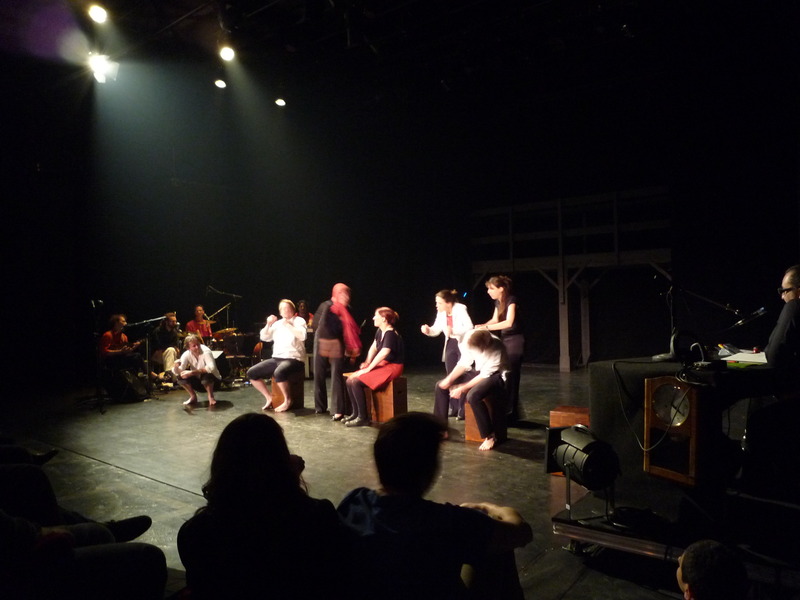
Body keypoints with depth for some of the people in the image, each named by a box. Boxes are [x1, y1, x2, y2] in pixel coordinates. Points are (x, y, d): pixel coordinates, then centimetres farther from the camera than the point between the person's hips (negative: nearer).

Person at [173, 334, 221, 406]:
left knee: (206, 376, -37)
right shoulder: (186, 354, -14)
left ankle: (211, 397, -7)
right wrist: (176, 366, -43)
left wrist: (192, 372, -41)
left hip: (211, 378, -4)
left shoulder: (205, 351, -27)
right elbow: (178, 372, -19)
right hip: (197, 379, 5)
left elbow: (211, 367, -41)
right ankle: (193, 396, 5)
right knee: (180, 377, -18)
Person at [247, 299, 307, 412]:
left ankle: (288, 400, -17)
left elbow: (302, 336, -18)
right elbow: (264, 337, 11)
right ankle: (269, 398, 8)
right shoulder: (277, 323, 17)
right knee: (251, 373, -3)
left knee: (279, 372, -38)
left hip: (294, 359, -7)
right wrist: (268, 325, -3)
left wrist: (288, 325, -17)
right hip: (276, 359, 7)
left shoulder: (299, 321, 1)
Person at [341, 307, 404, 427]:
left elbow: (383, 353, -27)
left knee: (356, 382, -22)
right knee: (350, 380, -3)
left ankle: (363, 418, -13)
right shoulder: (380, 331, 8)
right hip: (382, 365, 9)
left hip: (392, 367, -9)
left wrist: (368, 368, -24)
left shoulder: (390, 334, -19)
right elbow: (374, 347, 19)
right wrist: (367, 362, 5)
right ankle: (356, 413, 5)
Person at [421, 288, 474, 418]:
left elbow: (469, 327, -31)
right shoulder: (441, 313, -3)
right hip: (450, 344, 7)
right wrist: (428, 330, -20)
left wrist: (453, 330, -44)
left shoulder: (460, 309, -22)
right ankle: (454, 408, 22)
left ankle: (463, 410, 2)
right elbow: (436, 330, 2)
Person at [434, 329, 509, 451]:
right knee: (441, 386, -1)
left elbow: (485, 375, -25)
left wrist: (463, 388, -23)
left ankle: (490, 436, -16)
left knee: (473, 396, -36)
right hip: (478, 371, 7)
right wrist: (449, 379, -13)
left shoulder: (496, 349, -33)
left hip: (495, 375, -7)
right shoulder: (469, 338, -18)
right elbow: (464, 363, -4)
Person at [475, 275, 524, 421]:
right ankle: (505, 410, 21)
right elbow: (495, 320, 20)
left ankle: (511, 413, -1)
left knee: (511, 377, -7)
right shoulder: (498, 302, 8)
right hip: (504, 340, 9)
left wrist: (486, 327, -29)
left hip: (514, 341, -9)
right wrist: (482, 326, 2)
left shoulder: (511, 300, -17)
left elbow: (509, 322, -31)